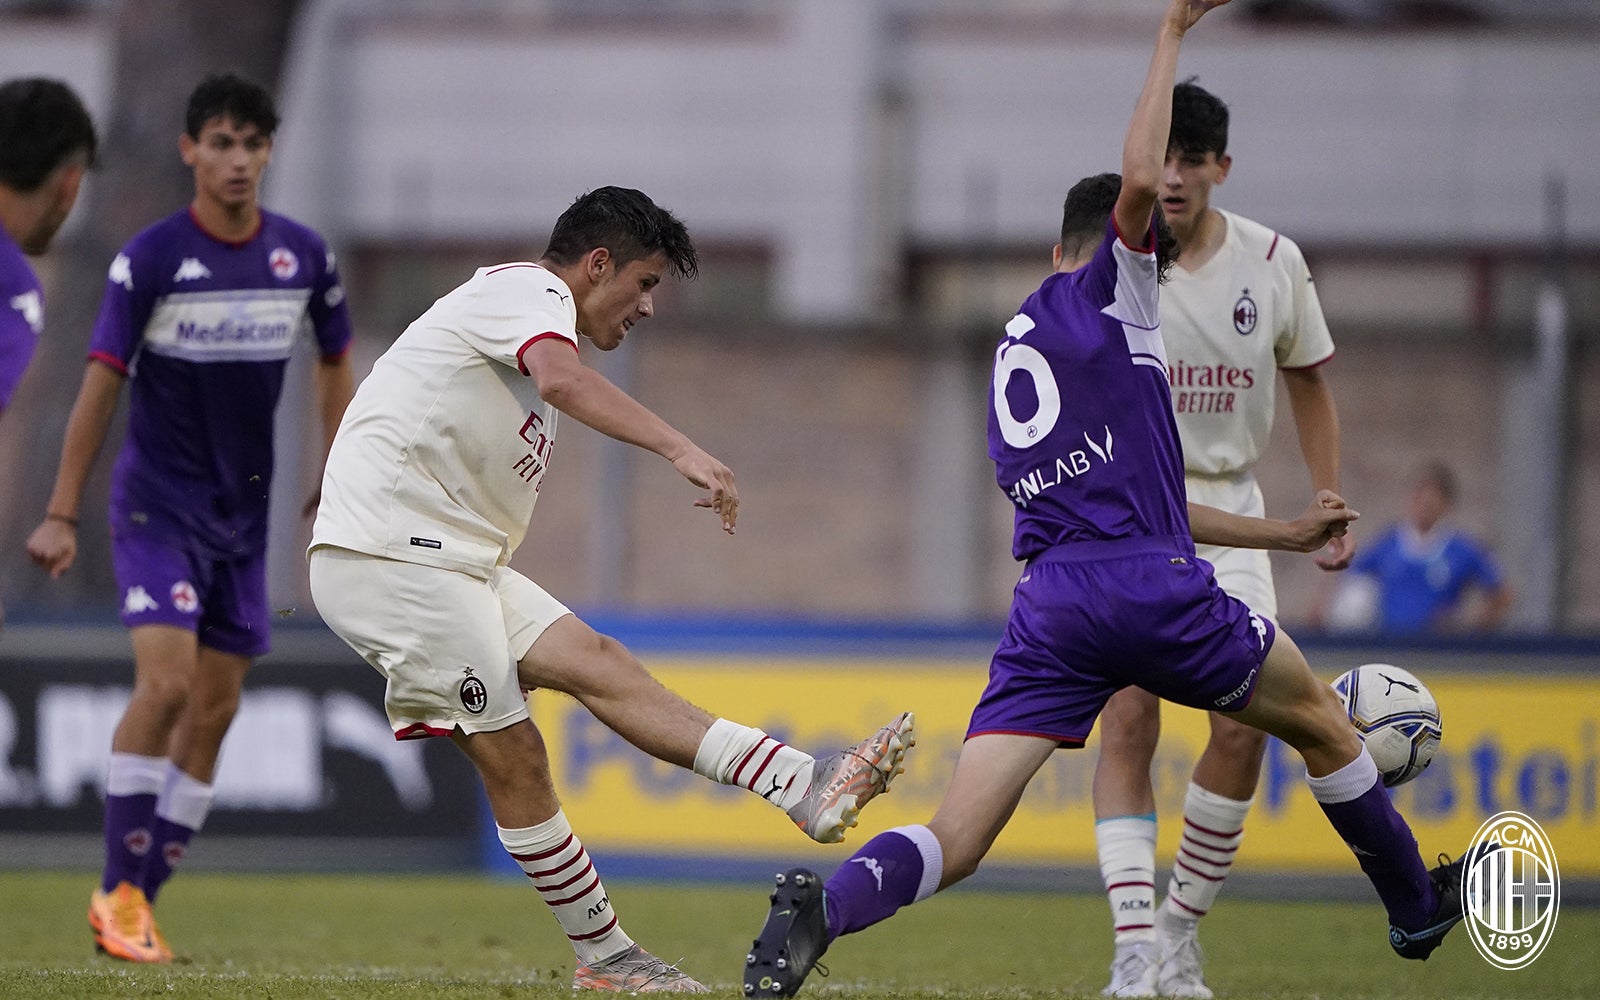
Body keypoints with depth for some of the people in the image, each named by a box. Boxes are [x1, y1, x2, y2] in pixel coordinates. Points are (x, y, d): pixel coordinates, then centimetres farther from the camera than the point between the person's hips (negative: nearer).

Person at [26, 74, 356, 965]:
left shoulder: (304, 256, 1)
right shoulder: (151, 258, -11)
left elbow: (336, 366, 16)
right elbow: (101, 387, -8)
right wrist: (62, 516, -9)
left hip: (244, 511, 5)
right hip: (157, 501, -5)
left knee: (216, 708, 3)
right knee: (166, 683, -20)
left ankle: (142, 905, 10)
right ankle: (119, 892, -10)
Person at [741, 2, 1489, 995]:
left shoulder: (1015, 348, 28)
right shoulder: (1108, 291, 6)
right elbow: (1139, 185, -16)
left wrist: (1284, 532, 39)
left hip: (1048, 608, 5)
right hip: (1151, 586, -5)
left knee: (956, 843, -8)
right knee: (1319, 720, 22)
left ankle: (827, 903, -36)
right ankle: (1417, 908, 34)